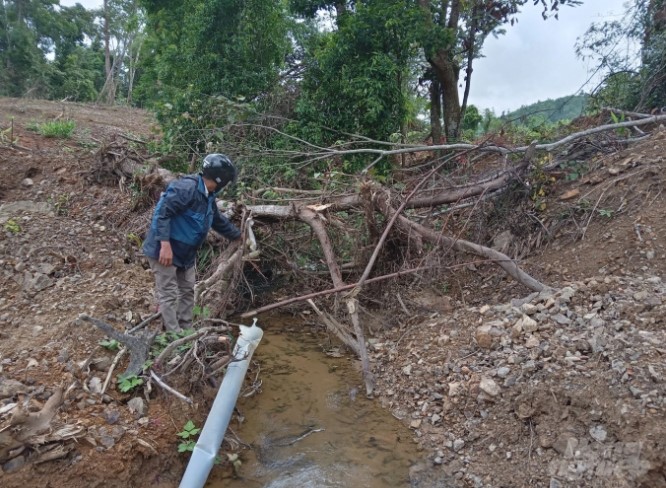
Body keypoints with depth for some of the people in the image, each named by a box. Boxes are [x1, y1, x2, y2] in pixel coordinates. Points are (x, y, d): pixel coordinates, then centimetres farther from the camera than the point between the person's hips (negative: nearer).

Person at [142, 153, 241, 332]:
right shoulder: (186, 187, -24)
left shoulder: (208, 196, 7)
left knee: (188, 291, 16)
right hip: (164, 250, -10)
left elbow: (219, 221, 23)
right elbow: (162, 212, -29)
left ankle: (186, 328, 27)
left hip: (185, 253, 10)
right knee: (169, 295, -4)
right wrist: (165, 244, -33)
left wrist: (238, 236, 33)